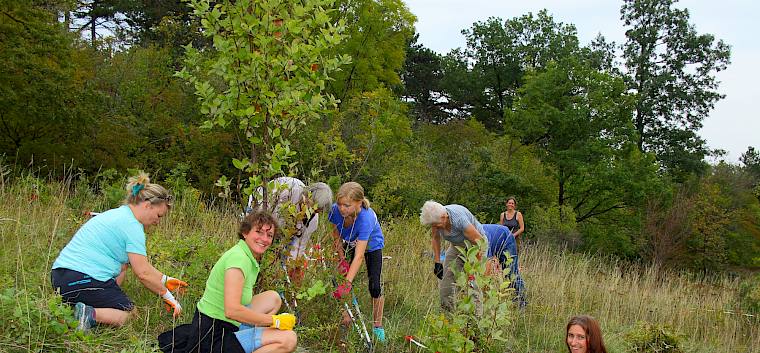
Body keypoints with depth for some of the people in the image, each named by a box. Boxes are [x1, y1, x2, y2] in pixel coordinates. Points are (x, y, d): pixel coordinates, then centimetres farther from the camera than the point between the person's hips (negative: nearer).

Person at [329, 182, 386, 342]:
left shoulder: (366, 218, -43)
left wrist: (347, 283, -52)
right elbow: (336, 234, -9)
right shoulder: (336, 210, -30)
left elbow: (359, 256, -46)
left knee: (374, 286, -9)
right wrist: (342, 258, -16)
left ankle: (377, 326, 9)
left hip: (372, 246, -4)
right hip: (350, 245, 4)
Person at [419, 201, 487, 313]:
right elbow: (436, 238, 2)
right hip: (456, 245, 6)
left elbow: (479, 241, -28)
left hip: (476, 243, -6)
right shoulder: (435, 219, -18)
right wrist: (437, 262, -2)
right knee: (445, 278, -1)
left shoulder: (459, 219, -36)